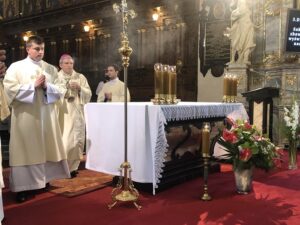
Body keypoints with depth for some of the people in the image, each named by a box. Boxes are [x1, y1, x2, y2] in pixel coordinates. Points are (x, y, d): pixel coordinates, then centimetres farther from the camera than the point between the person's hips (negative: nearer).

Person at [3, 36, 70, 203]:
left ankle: (42, 180, 23)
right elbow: (10, 90, -10)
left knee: (46, 149, 9)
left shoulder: (51, 69, 11)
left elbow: (61, 90, 5)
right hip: (25, 117, -4)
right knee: (25, 151, -2)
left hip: (47, 116, 4)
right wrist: (33, 85, -15)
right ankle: (23, 186, 5)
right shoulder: (16, 67, 1)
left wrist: (47, 86, -13)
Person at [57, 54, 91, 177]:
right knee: (64, 141, -8)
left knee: (76, 140, 3)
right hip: (62, 114, -2)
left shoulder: (80, 77, 10)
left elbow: (89, 94, 6)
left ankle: (73, 166, 15)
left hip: (76, 114, 2)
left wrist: (79, 88, -10)